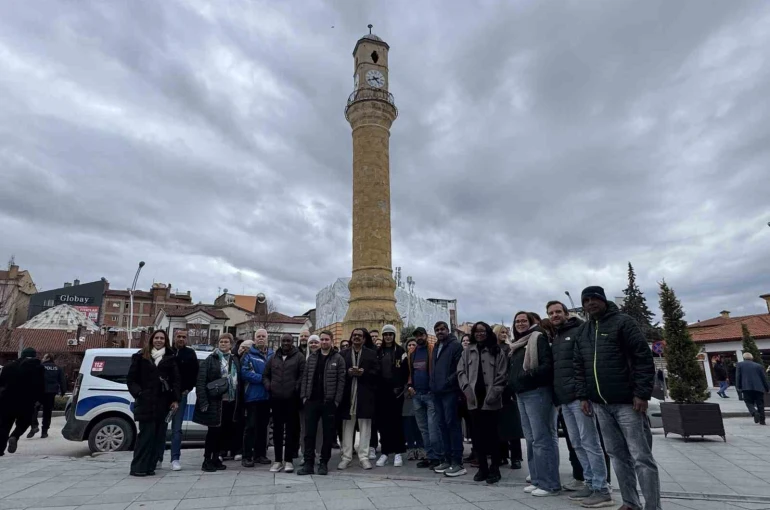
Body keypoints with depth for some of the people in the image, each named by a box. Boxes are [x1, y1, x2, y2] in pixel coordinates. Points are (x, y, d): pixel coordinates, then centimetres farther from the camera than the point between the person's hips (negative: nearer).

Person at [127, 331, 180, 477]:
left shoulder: (170, 359, 10)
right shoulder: (141, 357, 7)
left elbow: (176, 381, 7)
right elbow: (131, 379, 7)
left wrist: (175, 400, -3)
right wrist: (138, 393, -8)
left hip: (163, 403, 2)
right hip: (146, 402, -2)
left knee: (158, 434, 3)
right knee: (146, 434, -5)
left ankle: (149, 466, 11)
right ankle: (139, 467, 3)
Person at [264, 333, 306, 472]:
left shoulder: (299, 357, 0)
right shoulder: (274, 357, 14)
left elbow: (303, 376, -5)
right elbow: (266, 375, 18)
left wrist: (296, 388, -15)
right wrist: (268, 386, 2)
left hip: (291, 399, -4)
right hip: (276, 399, 4)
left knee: (291, 430, 2)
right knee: (277, 430, 10)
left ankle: (288, 460, 12)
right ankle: (278, 460, 20)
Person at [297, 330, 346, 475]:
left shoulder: (338, 359, -1)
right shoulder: (312, 357, 11)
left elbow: (341, 381, -5)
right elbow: (305, 378, 10)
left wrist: (337, 400, -11)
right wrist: (304, 396, 1)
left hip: (329, 402, -3)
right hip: (312, 401, 3)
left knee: (328, 434, 6)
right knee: (309, 433, 4)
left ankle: (324, 463, 17)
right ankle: (308, 464, 12)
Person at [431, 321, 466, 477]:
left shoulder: (455, 345, -5)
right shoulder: (436, 348, 20)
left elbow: (460, 368, -13)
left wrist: (448, 381, -18)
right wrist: (433, 384, 14)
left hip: (450, 391, -8)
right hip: (437, 392, 8)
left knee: (452, 424, -6)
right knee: (442, 425, 10)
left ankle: (457, 462, -1)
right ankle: (448, 459, 18)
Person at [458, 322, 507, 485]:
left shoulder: (497, 351, 3)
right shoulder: (467, 352, 12)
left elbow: (502, 375, -4)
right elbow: (461, 371, 6)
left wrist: (494, 393, -13)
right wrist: (467, 389, -8)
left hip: (490, 400, -3)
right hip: (474, 399, 3)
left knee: (492, 434, 3)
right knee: (478, 434, 8)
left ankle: (494, 468, 15)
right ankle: (482, 467, 19)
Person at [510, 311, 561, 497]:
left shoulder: (538, 338, -6)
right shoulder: (517, 344, 18)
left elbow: (548, 364, -16)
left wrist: (531, 375, -25)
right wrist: (512, 384, 11)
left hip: (536, 393, -9)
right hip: (521, 395, 9)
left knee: (541, 438, -6)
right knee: (531, 439, 12)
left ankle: (550, 484, 1)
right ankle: (537, 480, 20)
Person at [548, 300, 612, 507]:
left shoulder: (578, 332, -6)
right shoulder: (554, 338, 19)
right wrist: (556, 396, 16)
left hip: (578, 396, -8)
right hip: (564, 399, 8)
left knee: (590, 442, -3)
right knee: (577, 444, 13)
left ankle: (602, 490, 4)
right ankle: (590, 483, 23)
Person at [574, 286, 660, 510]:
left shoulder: (623, 322, -5)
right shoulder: (582, 332, 13)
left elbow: (644, 358, -11)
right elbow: (579, 367, 15)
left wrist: (641, 394, -15)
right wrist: (583, 396, 7)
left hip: (627, 402, -6)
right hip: (600, 404, 6)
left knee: (641, 457, -1)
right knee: (618, 456, 12)